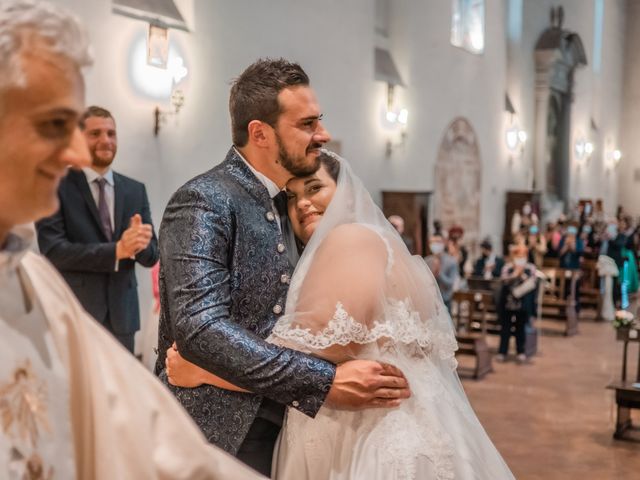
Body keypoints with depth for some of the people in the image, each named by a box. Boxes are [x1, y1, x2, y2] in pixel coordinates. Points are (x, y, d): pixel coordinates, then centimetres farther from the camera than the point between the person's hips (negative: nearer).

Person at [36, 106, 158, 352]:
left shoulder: (136, 190, 10)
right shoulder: (57, 187, -3)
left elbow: (151, 255, 8)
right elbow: (52, 250, -13)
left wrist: (140, 243, -17)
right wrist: (116, 250, -22)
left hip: (122, 313, 4)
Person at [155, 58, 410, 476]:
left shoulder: (285, 206, 9)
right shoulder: (203, 202, -16)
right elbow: (199, 328, -27)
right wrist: (326, 382, -28)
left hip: (274, 429, 8)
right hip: (216, 436, -7)